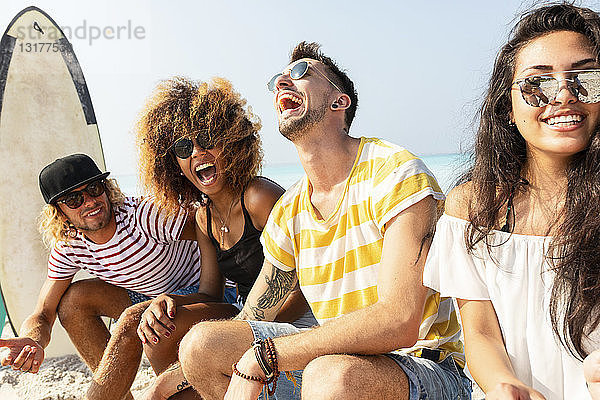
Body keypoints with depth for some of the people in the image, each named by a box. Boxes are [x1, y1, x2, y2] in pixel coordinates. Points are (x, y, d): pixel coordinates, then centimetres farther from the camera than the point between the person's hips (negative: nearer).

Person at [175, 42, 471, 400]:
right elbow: (251, 322, 16)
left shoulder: (395, 173, -16)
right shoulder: (288, 213, 7)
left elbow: (399, 324, -28)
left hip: (426, 367, -6)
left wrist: (261, 357, -25)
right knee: (202, 342, -7)